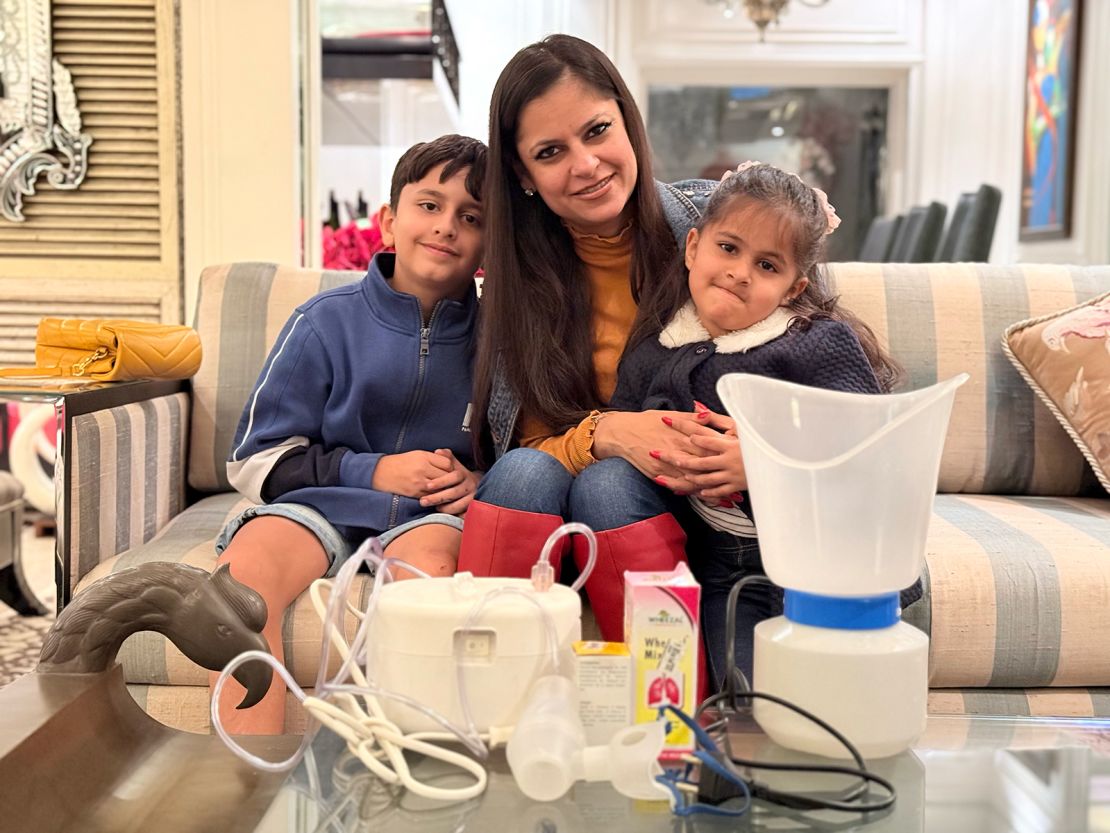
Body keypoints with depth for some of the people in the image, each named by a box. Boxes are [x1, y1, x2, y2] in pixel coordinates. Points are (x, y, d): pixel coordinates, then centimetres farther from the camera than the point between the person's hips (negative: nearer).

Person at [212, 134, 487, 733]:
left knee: (428, 563, -36)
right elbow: (257, 461, 2)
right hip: (324, 502, 1)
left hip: (437, 513, 0)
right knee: (241, 569, -30)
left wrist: (478, 483, -8)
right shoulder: (327, 321, 2)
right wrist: (370, 470, -9)